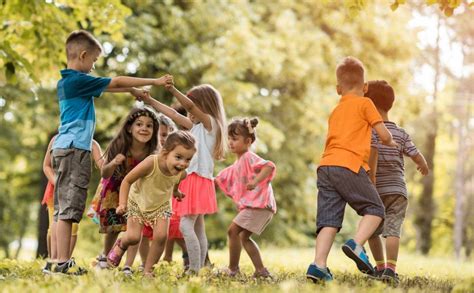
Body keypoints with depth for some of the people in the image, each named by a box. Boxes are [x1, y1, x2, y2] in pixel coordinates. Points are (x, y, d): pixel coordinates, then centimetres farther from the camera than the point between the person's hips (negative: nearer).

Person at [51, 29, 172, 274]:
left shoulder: (66, 81, 17)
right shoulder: (78, 80, -11)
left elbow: (107, 86, 27)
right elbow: (116, 82, -8)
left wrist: (132, 90, 23)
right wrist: (155, 81, -2)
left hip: (63, 148, 10)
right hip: (74, 148, -10)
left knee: (63, 209, 8)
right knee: (68, 209, -11)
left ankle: (61, 261, 9)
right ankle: (63, 262, -12)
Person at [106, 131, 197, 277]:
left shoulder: (181, 174, -23)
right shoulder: (151, 163, -38)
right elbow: (127, 181, -25)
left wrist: (176, 193, -4)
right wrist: (122, 203, -30)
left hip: (161, 206, 3)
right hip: (138, 203, -3)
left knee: (161, 236, -15)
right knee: (133, 237, -12)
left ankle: (148, 269, 6)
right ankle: (120, 245, 27)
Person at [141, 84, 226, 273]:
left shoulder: (210, 122, -4)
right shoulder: (197, 126, 21)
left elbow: (190, 105, -20)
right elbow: (174, 115, 25)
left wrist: (172, 90, -33)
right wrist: (150, 101, 23)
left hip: (199, 178, -10)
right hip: (191, 179, 10)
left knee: (186, 225, -17)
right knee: (198, 229, 8)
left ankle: (194, 270, -20)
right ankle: (199, 269, 10)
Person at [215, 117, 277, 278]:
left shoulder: (249, 158, -9)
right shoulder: (237, 165, 21)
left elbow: (270, 166, -26)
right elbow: (219, 180, 29)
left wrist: (255, 181, -36)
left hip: (259, 203, -11)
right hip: (251, 205, 11)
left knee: (233, 230, -13)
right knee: (244, 236, 17)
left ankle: (233, 269, -7)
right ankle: (261, 270, 17)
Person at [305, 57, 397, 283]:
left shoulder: (335, 112, 28)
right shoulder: (364, 103, 8)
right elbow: (383, 134, 6)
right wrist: (391, 143, 28)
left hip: (325, 166, 6)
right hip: (349, 166, -6)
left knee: (329, 219, 1)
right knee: (375, 209, 5)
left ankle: (318, 264, -13)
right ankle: (356, 244, -18)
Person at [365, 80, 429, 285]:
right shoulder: (401, 134, 8)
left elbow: (373, 151, -21)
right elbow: (417, 157, 4)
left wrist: (371, 178, -23)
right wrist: (424, 167, 27)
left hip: (376, 191, -1)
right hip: (398, 189, 1)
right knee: (393, 229, -10)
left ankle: (380, 266, 22)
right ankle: (391, 268, -27)